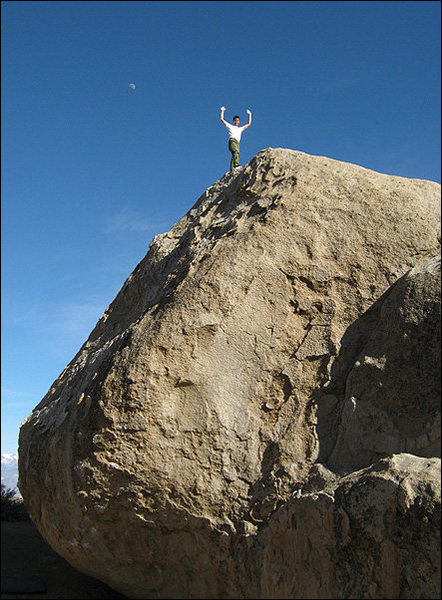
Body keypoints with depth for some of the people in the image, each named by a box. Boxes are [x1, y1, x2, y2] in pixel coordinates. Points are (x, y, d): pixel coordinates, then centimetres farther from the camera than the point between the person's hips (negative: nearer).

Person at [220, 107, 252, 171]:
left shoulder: (240, 129, 37)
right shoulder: (230, 126, 24)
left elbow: (249, 124, 43)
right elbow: (222, 119, 23)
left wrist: (249, 115, 43)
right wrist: (222, 111, 23)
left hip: (237, 142, 5)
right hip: (232, 140, -5)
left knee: (234, 155, -13)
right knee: (236, 152, -31)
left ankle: (232, 169, -24)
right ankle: (236, 164, -49)